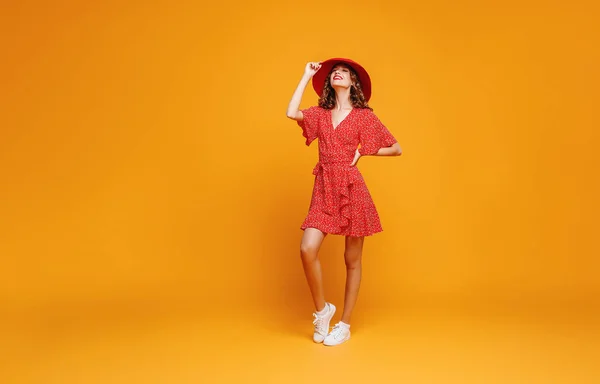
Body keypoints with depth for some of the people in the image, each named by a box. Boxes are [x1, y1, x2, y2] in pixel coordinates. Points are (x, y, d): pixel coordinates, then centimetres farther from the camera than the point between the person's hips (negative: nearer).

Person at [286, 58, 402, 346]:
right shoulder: (320, 114, 11)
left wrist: (363, 151, -2)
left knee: (352, 259, 4)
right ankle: (322, 310, 9)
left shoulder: (363, 115, 3)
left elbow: (396, 149, 6)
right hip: (324, 189, 3)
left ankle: (345, 325, 18)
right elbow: (291, 113, -11)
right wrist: (307, 75, 0)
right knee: (307, 249, -14)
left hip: (351, 188, -2)